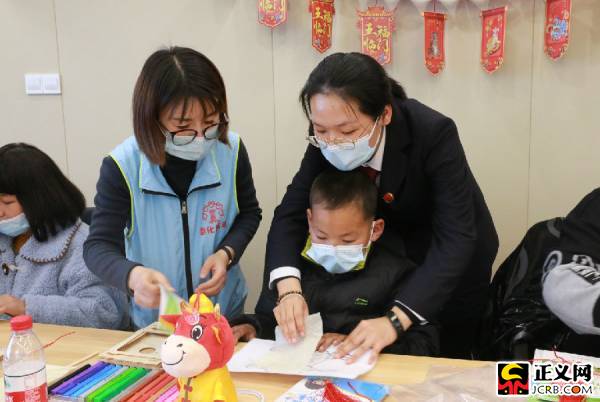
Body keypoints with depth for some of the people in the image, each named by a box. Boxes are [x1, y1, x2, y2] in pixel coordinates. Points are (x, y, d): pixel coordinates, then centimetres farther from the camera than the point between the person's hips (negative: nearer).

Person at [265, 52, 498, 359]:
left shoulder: (434, 134, -35)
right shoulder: (325, 139, -23)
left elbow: (455, 239, -39)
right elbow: (292, 212, -22)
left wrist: (396, 319, -49)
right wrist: (289, 288, -39)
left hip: (454, 257, -3)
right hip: (388, 251, 3)